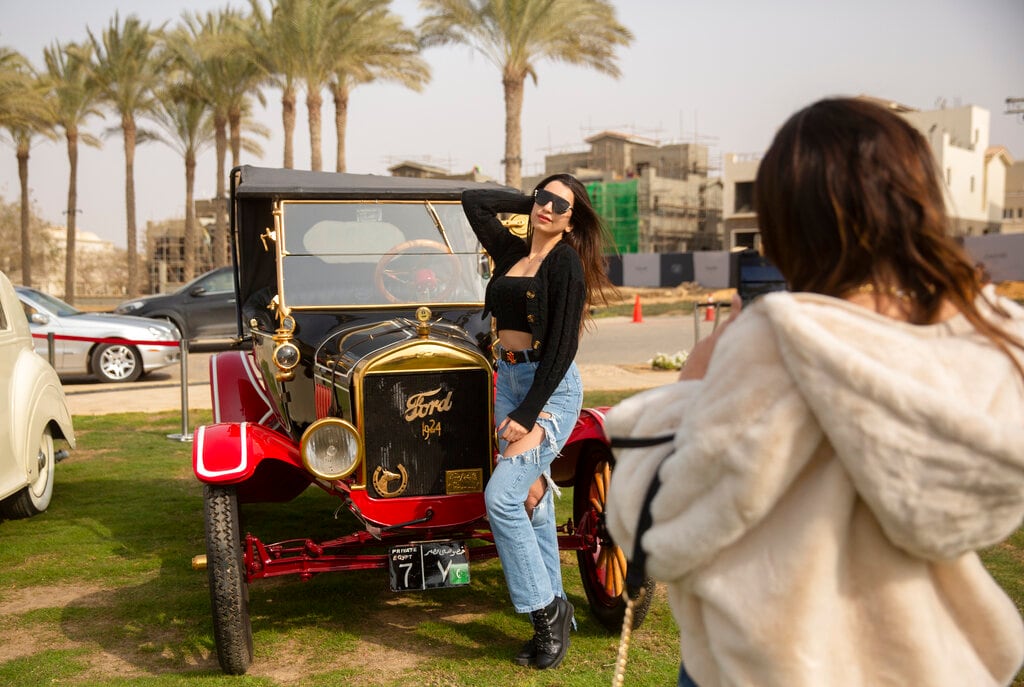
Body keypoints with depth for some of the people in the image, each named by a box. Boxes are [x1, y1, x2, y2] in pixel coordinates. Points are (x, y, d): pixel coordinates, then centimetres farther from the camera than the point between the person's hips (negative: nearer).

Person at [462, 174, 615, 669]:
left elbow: (563, 345, -16)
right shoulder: (511, 252, 11)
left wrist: (528, 413, -19)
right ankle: (554, 617, 20)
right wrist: (528, 200, 15)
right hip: (508, 379, 8)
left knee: (501, 496, -17)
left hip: (551, 387, -8)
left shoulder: (566, 262, -10)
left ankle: (548, 610, -1)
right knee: (531, 501, 9)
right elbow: (473, 201, 21)